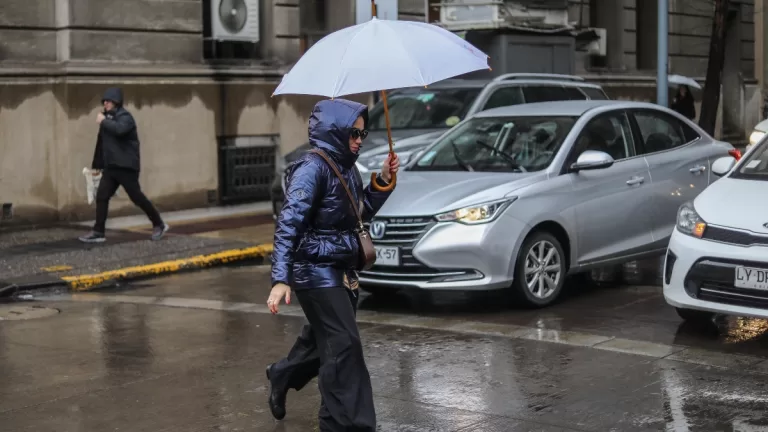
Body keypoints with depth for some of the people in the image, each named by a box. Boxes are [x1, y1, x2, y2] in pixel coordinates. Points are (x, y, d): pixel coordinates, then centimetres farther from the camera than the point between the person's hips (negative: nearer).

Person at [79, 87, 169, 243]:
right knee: (101, 197, -1)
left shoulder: (125, 116, -10)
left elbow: (119, 129, -35)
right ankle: (98, 232, 1)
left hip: (126, 166, -8)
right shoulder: (107, 118, 16)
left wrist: (103, 122, -20)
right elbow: (101, 142, 22)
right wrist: (97, 165, 22)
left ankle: (159, 224, 12)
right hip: (110, 166, 8)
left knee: (136, 197, -3)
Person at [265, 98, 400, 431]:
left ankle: (282, 376, 47)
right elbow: (288, 225, -24)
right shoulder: (312, 168, -18)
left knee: (322, 339, 21)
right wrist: (281, 279, -31)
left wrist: (383, 180, 5)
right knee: (344, 346, -10)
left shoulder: (346, 167, 9)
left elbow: (364, 211, 21)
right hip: (317, 272, -9)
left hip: (342, 271, 9)